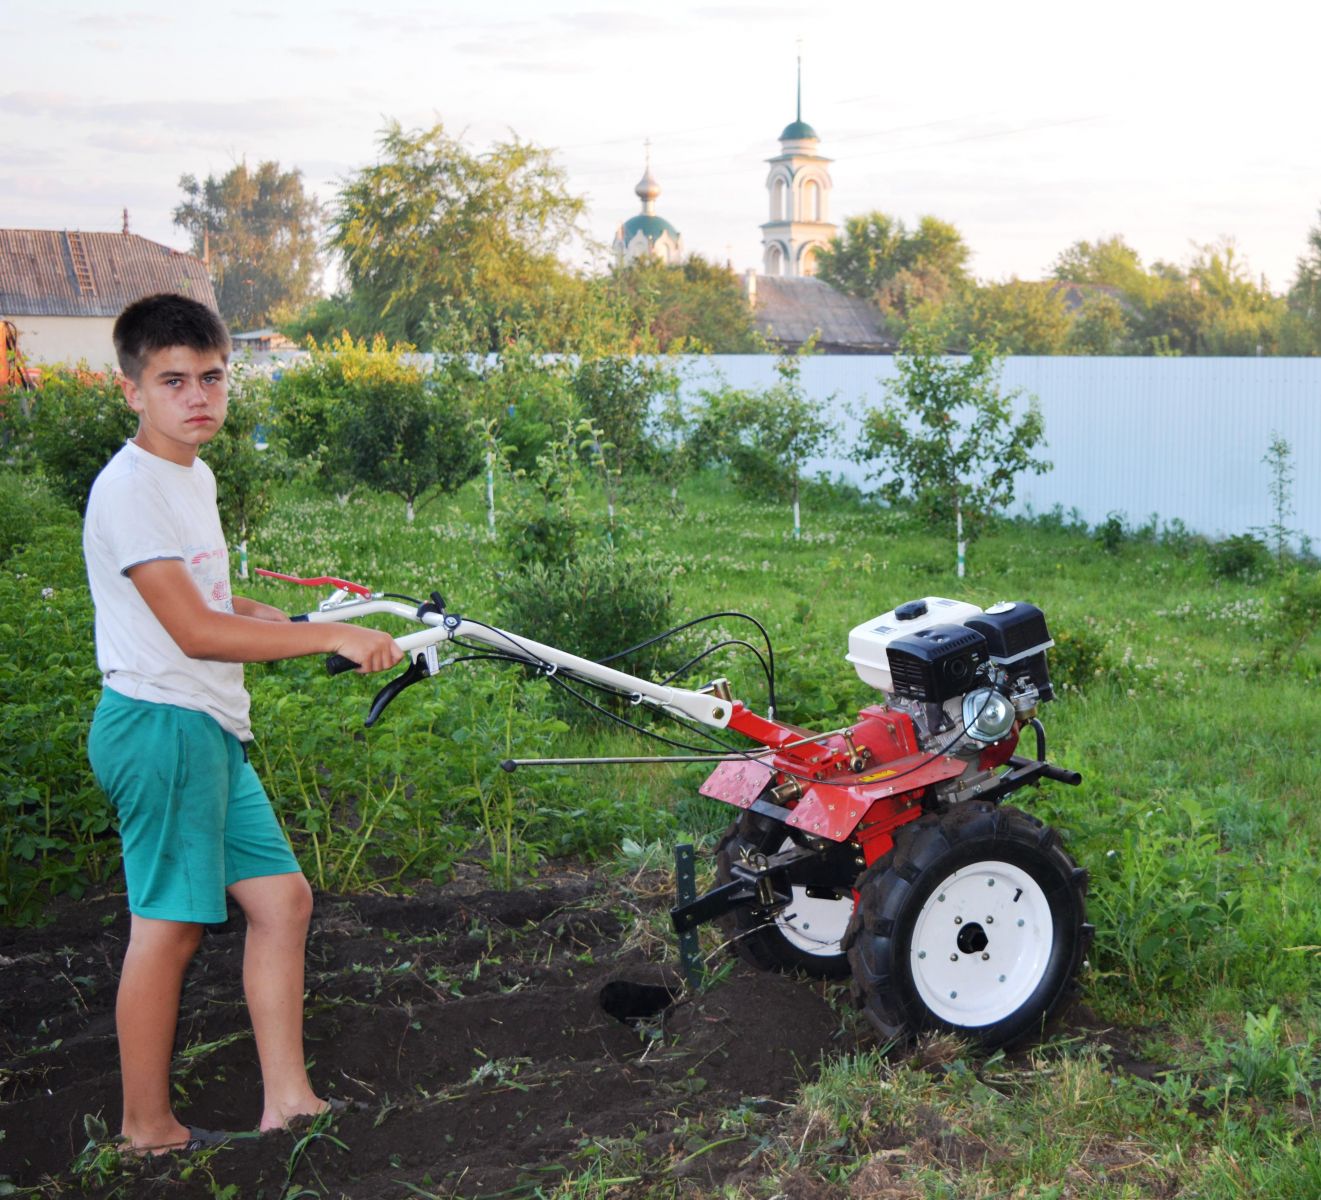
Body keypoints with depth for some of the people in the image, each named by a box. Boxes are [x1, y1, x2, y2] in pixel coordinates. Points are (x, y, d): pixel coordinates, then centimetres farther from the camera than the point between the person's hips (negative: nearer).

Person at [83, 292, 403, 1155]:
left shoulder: (195, 477, 16)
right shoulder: (130, 487, -15)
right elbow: (193, 631, -20)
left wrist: (279, 621, 9)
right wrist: (330, 637, -18)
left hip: (213, 729, 9)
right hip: (159, 723, -9)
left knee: (281, 896, 8)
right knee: (171, 924, -3)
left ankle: (287, 1100, 16)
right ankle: (148, 1130, 10)